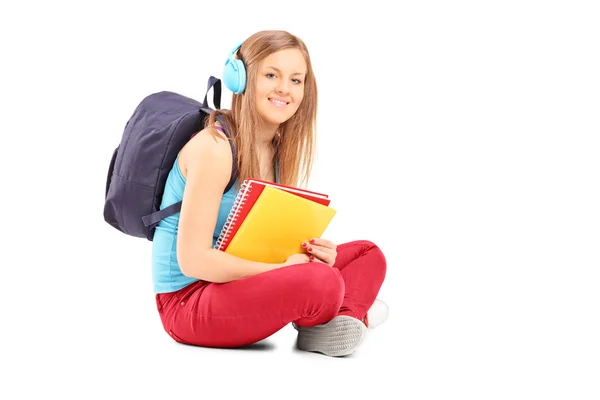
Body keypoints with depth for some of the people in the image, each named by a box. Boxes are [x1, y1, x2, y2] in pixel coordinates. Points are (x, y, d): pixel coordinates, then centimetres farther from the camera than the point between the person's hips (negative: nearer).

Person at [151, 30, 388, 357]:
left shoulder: (281, 152, 7)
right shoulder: (213, 147, -19)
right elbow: (192, 259, -22)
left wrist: (311, 253, -10)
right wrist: (282, 269, -21)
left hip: (237, 286, 9)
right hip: (188, 301, -9)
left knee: (368, 255, 7)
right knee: (321, 282, -32)